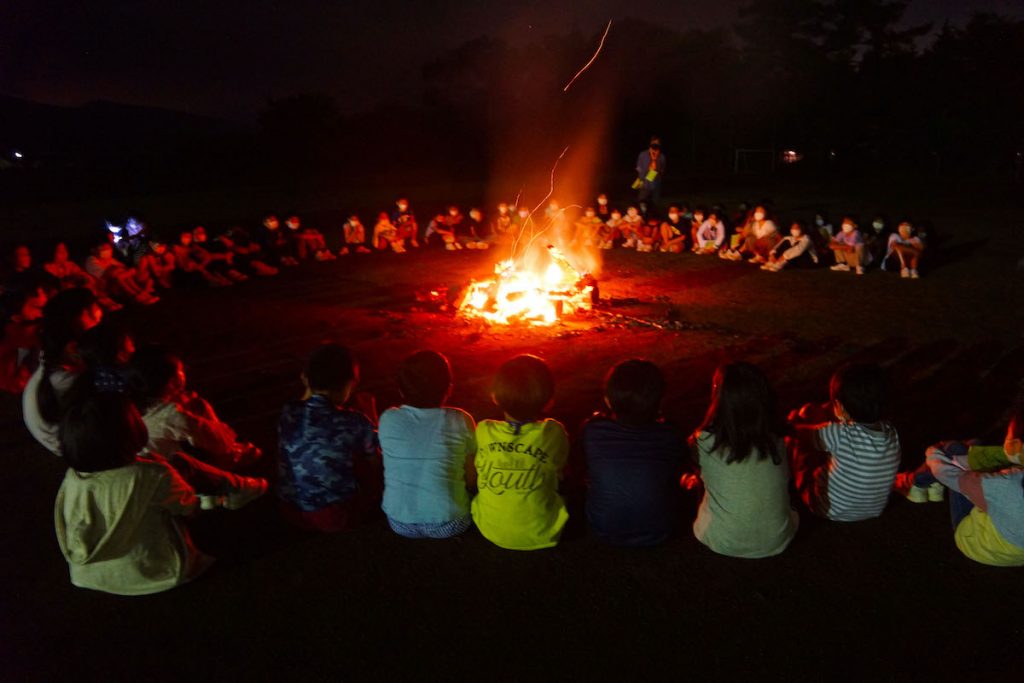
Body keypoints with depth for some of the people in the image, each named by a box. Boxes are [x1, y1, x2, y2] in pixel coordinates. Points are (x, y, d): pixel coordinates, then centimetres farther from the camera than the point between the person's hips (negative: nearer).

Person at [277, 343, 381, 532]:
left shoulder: (288, 413, -7)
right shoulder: (355, 423, -17)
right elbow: (376, 461, 0)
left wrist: (308, 391, 11)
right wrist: (371, 417, 13)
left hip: (291, 512, 5)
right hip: (336, 516, -5)